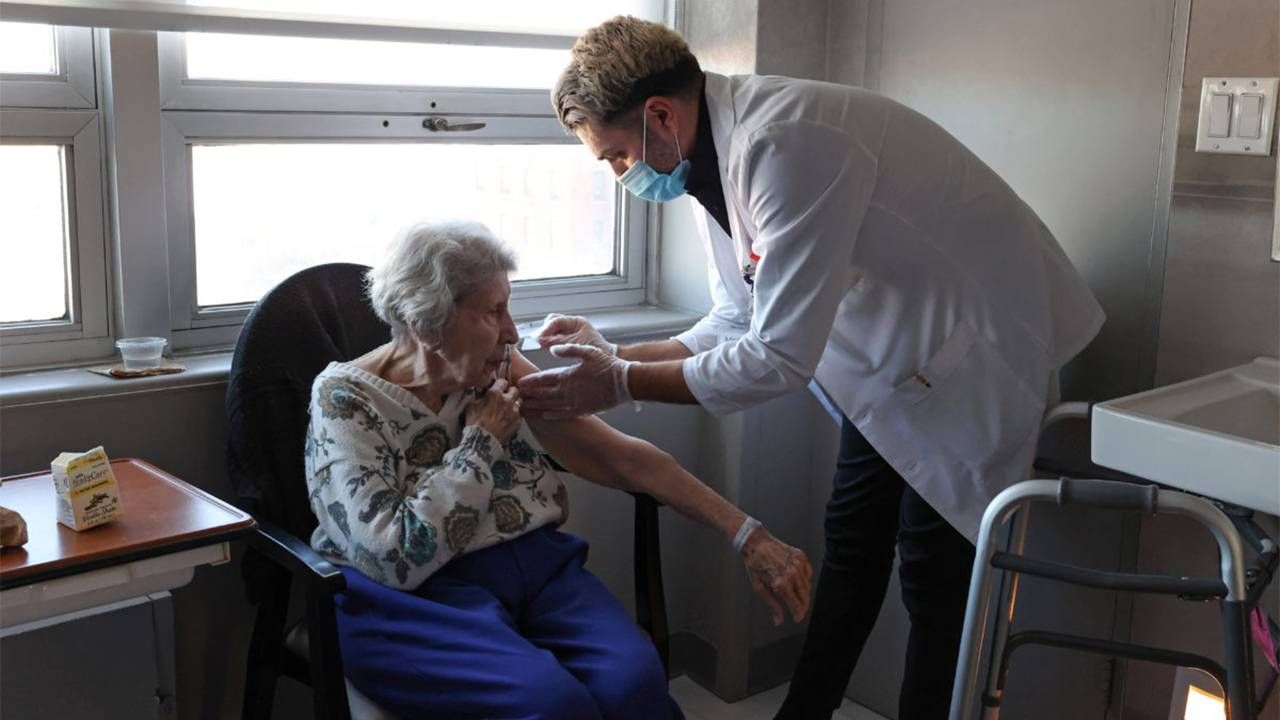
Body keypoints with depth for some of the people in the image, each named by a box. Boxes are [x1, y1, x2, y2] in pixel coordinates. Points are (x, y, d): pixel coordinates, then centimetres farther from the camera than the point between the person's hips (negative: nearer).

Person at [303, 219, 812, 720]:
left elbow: (622, 458, 4)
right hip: (414, 599, -4)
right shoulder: (345, 401, -10)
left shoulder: (502, 372, 5)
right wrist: (481, 441, -11)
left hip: (531, 565, 4)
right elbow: (397, 558, -19)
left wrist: (745, 534, -2)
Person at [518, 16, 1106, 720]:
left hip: (978, 349, -9)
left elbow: (778, 357, -32)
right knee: (851, 545, 16)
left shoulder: (785, 145, -32)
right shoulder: (712, 158, -3)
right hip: (893, 357, 9)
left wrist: (621, 384, -23)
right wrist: (615, 354, -5)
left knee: (936, 570, -3)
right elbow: (741, 322, 5)